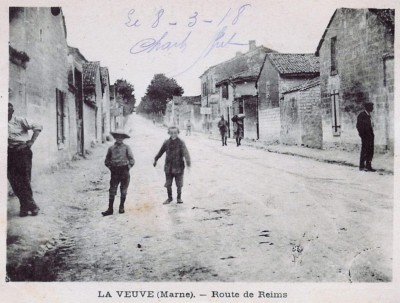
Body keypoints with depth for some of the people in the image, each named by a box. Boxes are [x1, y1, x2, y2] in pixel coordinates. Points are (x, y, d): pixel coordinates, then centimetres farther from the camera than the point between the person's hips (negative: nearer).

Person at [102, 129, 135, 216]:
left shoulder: (126, 147, 1)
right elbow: (107, 160, 15)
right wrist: (110, 167, 3)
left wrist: (128, 167, -7)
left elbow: (132, 160, 1)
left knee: (123, 191, 7)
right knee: (112, 190, -3)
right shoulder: (111, 148, 6)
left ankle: (122, 207, 20)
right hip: (114, 172, 1)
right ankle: (110, 209, -1)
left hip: (124, 171, -1)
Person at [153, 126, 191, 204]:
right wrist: (155, 160, 24)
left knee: (179, 184, 7)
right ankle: (170, 198, 27)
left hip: (178, 167, -2)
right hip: (168, 167, 2)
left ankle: (179, 198, 27)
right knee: (168, 184, 7)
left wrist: (188, 162, -37)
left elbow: (185, 153, -21)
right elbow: (161, 152, 16)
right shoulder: (166, 143, 2)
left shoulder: (181, 143, -8)